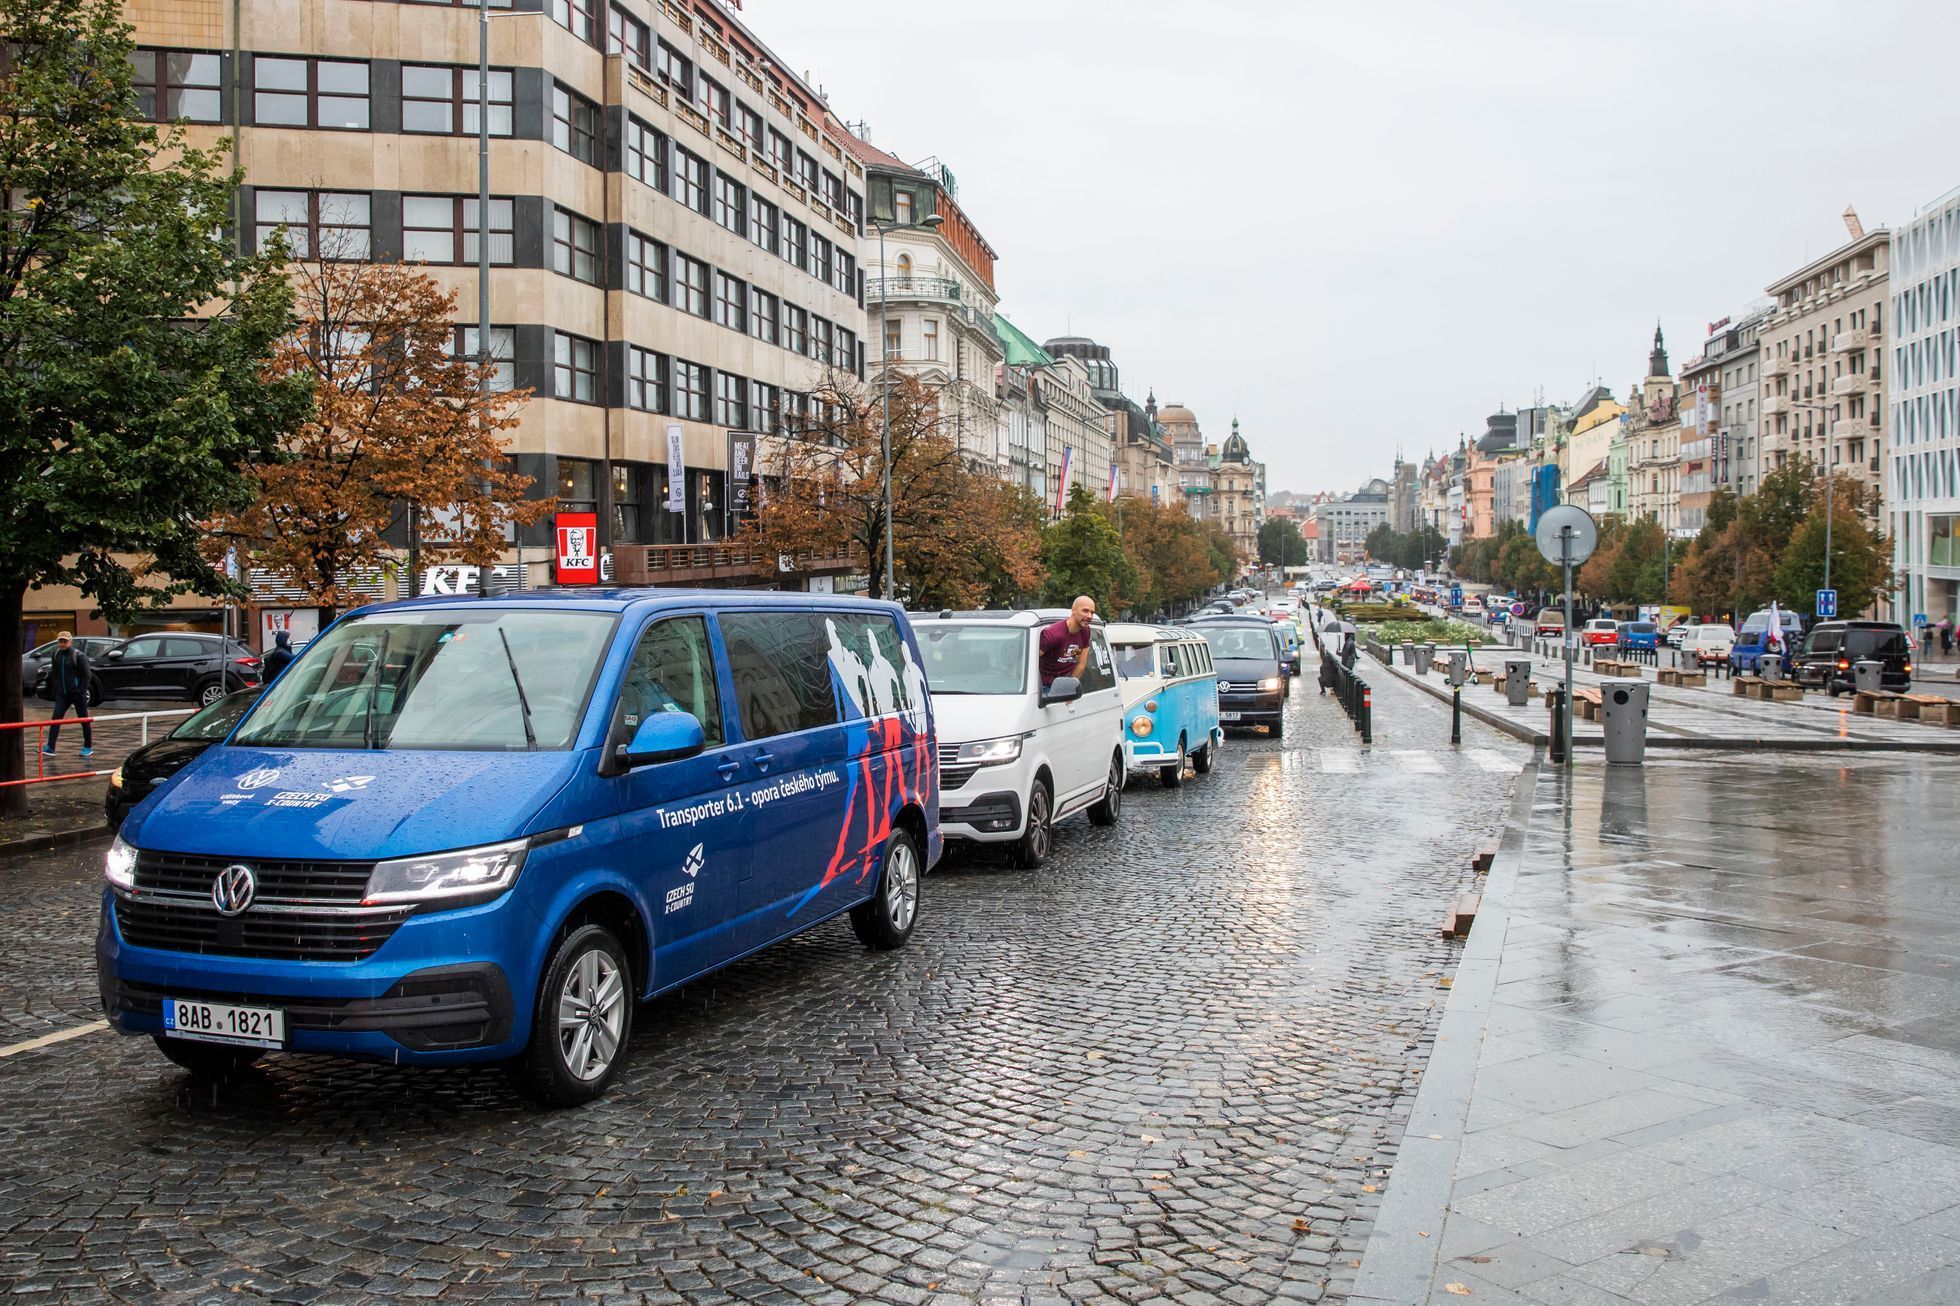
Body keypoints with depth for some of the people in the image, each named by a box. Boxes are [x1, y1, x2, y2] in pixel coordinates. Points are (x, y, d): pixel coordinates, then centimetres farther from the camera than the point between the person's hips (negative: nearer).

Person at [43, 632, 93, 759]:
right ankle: (50, 748, -7)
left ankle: (88, 748, 13)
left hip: (77, 694, -5)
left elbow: (85, 675, -11)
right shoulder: (56, 655, 8)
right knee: (55, 718, -4)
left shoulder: (79, 656, -10)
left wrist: (82, 692, -17)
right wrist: (55, 689, 7)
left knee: (84, 720, 4)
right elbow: (54, 673, 16)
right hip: (62, 694, 5)